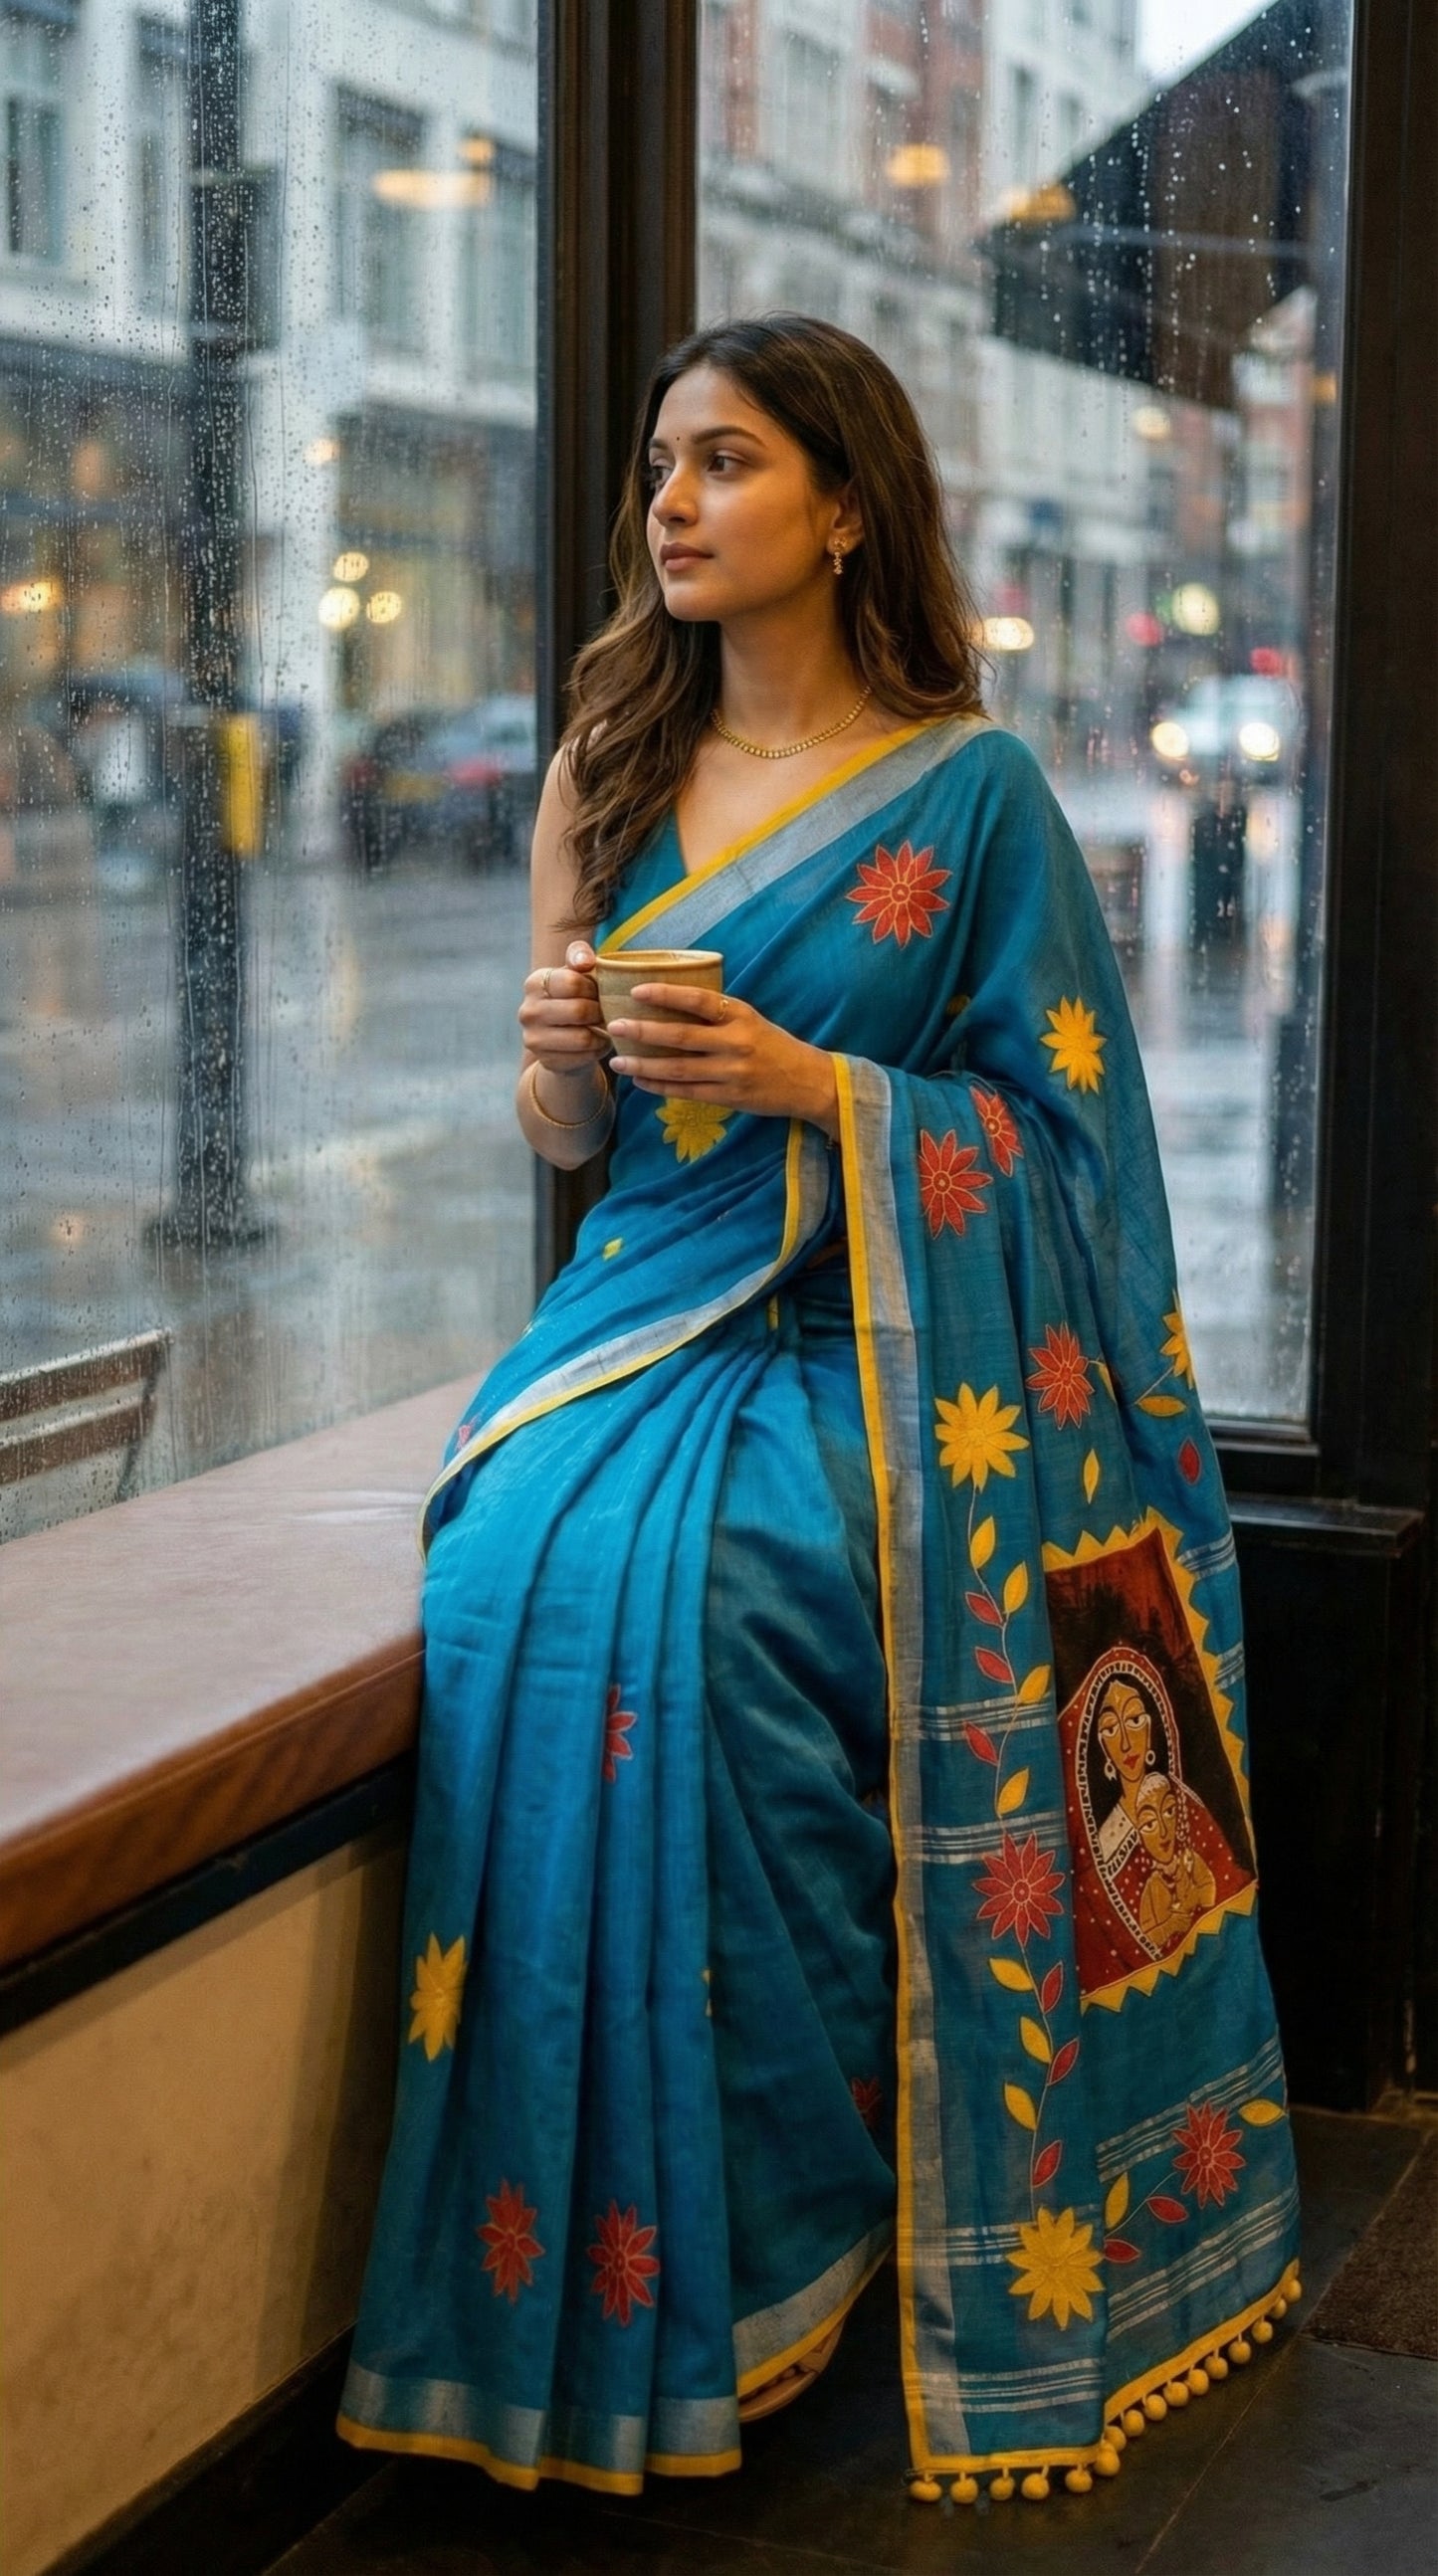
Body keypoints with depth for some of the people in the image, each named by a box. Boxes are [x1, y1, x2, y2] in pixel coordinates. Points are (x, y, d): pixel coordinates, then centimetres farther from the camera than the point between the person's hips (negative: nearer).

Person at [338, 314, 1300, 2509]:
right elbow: (568, 1141, 15)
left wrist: (807, 1081, -15)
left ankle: (769, 2239, -13)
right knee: (517, 1585, -27)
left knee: (686, 1604, -32)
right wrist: (561, 1058, -9)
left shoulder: (973, 788, 1)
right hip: (644, 1313, 4)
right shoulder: (610, 773, 13)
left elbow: (1052, 1125, -1)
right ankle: (589, 2261, -13)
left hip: (873, 1347, -4)